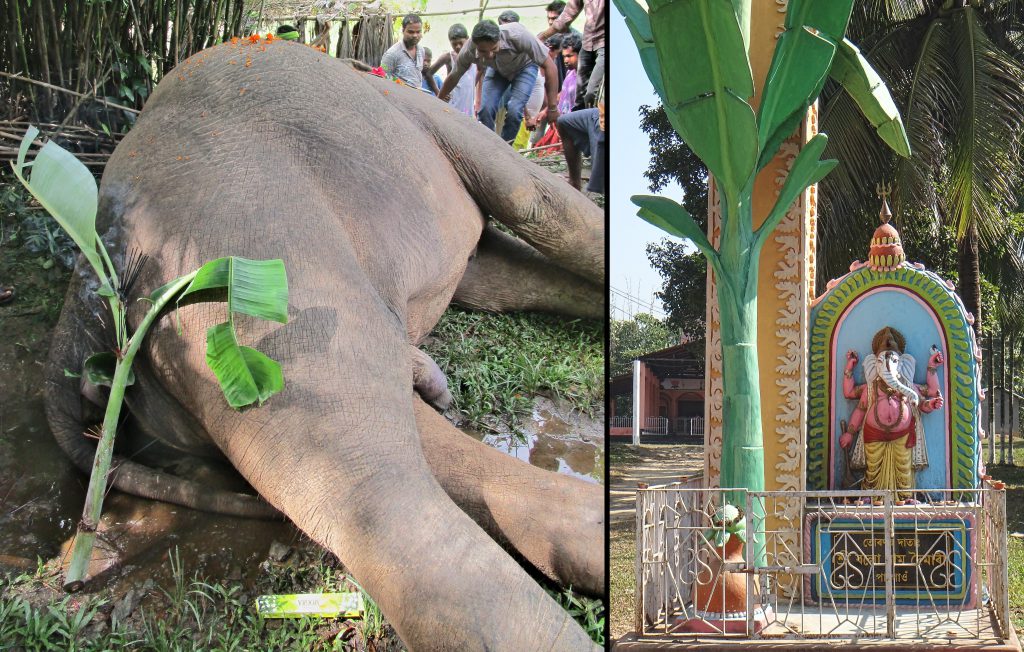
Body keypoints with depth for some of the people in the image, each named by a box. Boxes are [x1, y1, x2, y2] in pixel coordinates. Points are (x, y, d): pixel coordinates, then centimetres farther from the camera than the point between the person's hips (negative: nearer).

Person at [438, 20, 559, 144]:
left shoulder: (518, 35, -41)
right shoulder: (469, 50, -31)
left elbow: (549, 65, -33)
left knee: (513, 110, -22)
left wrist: (552, 107, -34)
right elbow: (454, 77, -9)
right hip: (497, 68, 3)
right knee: (486, 109, -17)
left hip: (524, 66, -3)